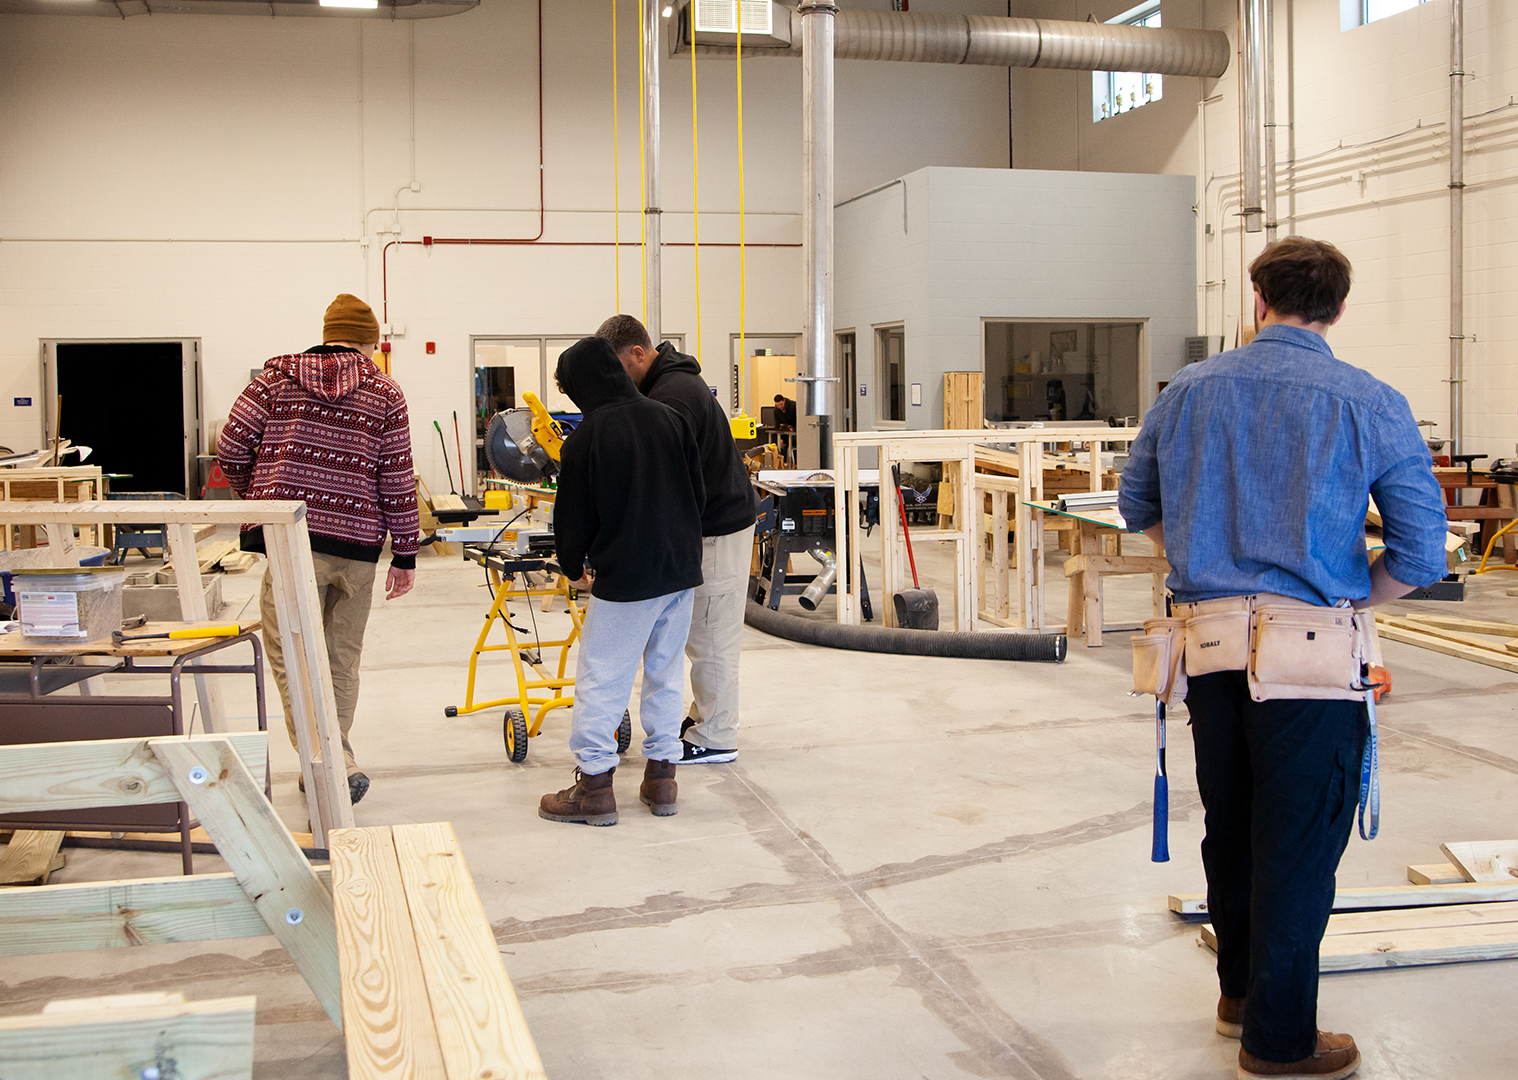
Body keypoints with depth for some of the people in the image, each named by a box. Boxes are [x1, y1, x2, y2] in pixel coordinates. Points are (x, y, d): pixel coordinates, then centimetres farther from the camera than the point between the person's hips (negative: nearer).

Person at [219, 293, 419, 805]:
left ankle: (336, 769, -13)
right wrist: (405, 556, 8)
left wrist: (261, 495, 23)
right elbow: (397, 482, 2)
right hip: (357, 544, 2)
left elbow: (230, 448, 5)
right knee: (342, 662, 15)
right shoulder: (384, 393, 6)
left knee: (292, 659, 1)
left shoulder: (276, 377, 8)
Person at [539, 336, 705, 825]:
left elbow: (574, 514, -4)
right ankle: (661, 775, 19)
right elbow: (698, 493, 9)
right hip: (681, 568, 6)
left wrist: (573, 567, 14)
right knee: (666, 672, 14)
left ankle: (594, 784, 5)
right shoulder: (670, 418, 3)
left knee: (601, 676, 3)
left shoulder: (584, 439, -11)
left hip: (624, 578, -6)